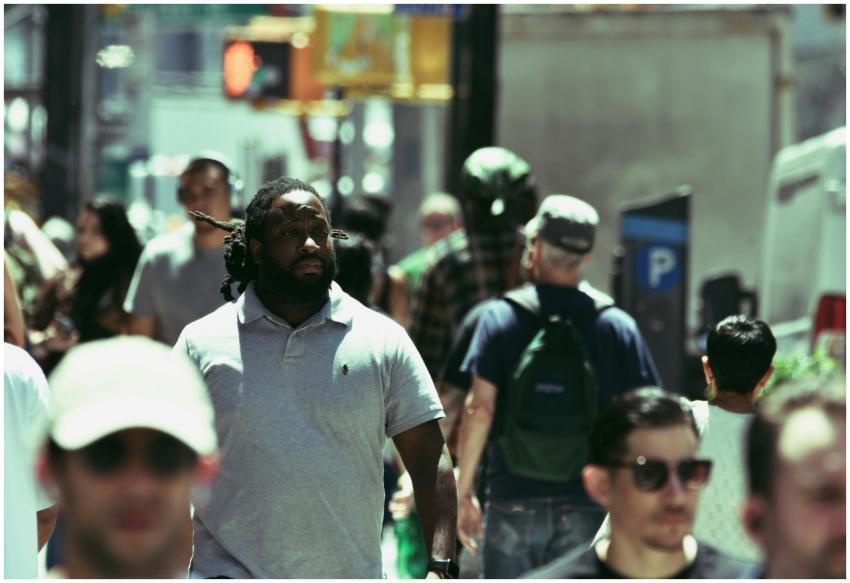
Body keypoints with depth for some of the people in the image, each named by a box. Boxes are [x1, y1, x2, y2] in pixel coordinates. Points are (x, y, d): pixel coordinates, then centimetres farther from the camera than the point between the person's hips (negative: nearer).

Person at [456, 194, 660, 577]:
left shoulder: (500, 319, -2)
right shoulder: (617, 326, 1)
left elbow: (480, 409, -8)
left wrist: (464, 490, -2)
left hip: (512, 503, -1)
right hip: (585, 509, 1)